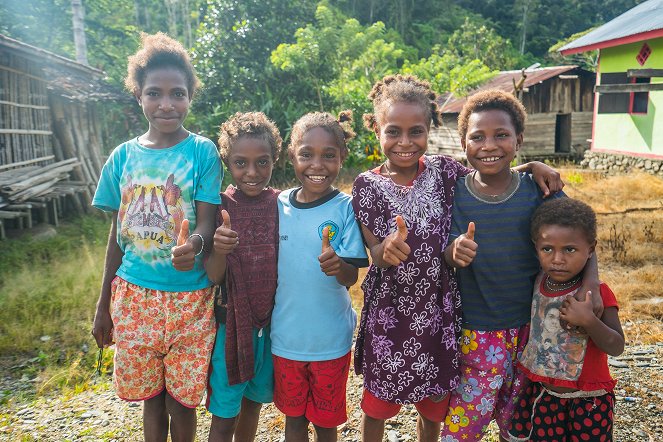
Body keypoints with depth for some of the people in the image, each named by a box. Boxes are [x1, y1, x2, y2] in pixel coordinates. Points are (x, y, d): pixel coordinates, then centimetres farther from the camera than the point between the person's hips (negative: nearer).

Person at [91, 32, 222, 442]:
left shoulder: (202, 151, -7)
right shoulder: (124, 155, 3)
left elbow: (207, 224, -11)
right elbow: (117, 233, 8)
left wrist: (193, 244, -36)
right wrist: (103, 305, 11)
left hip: (189, 296, -3)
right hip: (134, 295, 3)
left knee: (181, 401, 10)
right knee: (150, 397, 16)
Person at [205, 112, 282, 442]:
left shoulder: (281, 205, -5)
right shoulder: (219, 207, -11)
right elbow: (213, 277, -13)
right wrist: (219, 249, -33)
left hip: (270, 323, 2)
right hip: (231, 324, -2)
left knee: (253, 401, 21)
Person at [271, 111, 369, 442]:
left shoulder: (345, 208, -14)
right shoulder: (278, 205, -5)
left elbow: (352, 277, -18)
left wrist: (337, 267, -36)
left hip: (330, 340, -2)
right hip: (285, 336, 3)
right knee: (293, 415, 21)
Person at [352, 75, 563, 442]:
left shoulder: (443, 171, -4)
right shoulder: (368, 185, -9)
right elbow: (376, 256, -12)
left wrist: (529, 166, -8)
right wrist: (388, 248, -35)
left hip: (436, 311, 2)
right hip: (388, 313, -1)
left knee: (433, 406, 20)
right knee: (377, 404, 17)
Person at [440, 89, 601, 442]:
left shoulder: (539, 190, -8)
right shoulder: (454, 193, -9)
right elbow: (444, 254, -11)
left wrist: (591, 282, -19)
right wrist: (454, 252, -34)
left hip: (533, 329, 2)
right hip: (477, 333, -1)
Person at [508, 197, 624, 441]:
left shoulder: (597, 294, -17)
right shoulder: (537, 283, -6)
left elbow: (616, 347, -18)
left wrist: (588, 320, -32)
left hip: (588, 400, -3)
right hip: (542, 394, 3)